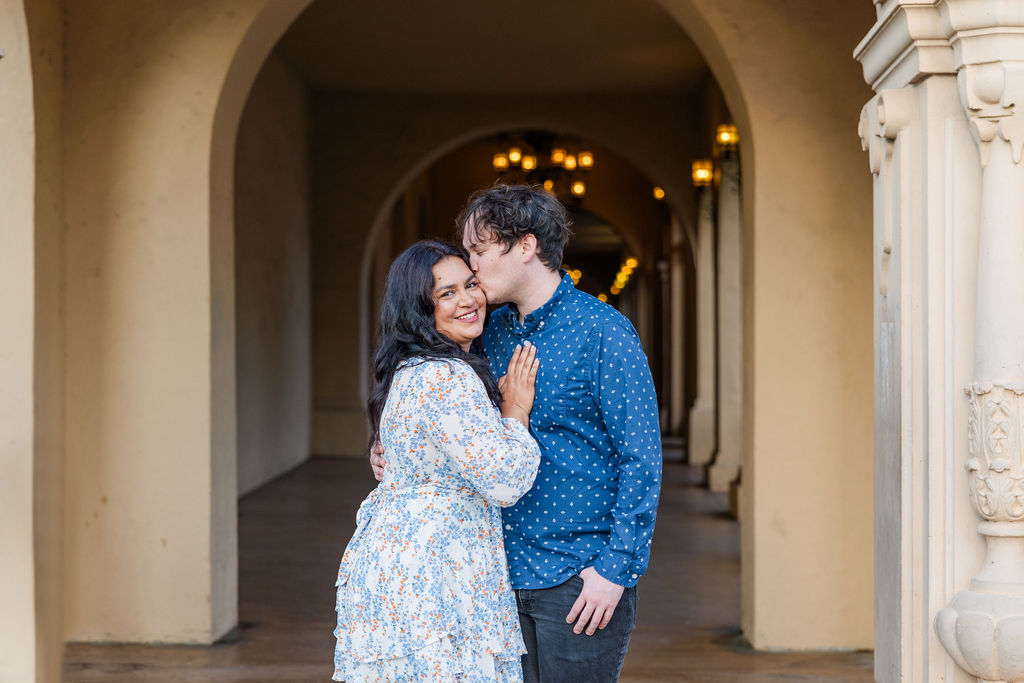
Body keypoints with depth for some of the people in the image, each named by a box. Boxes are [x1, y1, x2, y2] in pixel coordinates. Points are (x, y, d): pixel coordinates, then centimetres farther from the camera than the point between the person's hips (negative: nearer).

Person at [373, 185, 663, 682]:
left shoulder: (603, 333, -10)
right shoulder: (492, 332, 10)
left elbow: (641, 459, -12)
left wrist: (616, 569, -16)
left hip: (579, 582, -6)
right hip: (503, 574, 6)